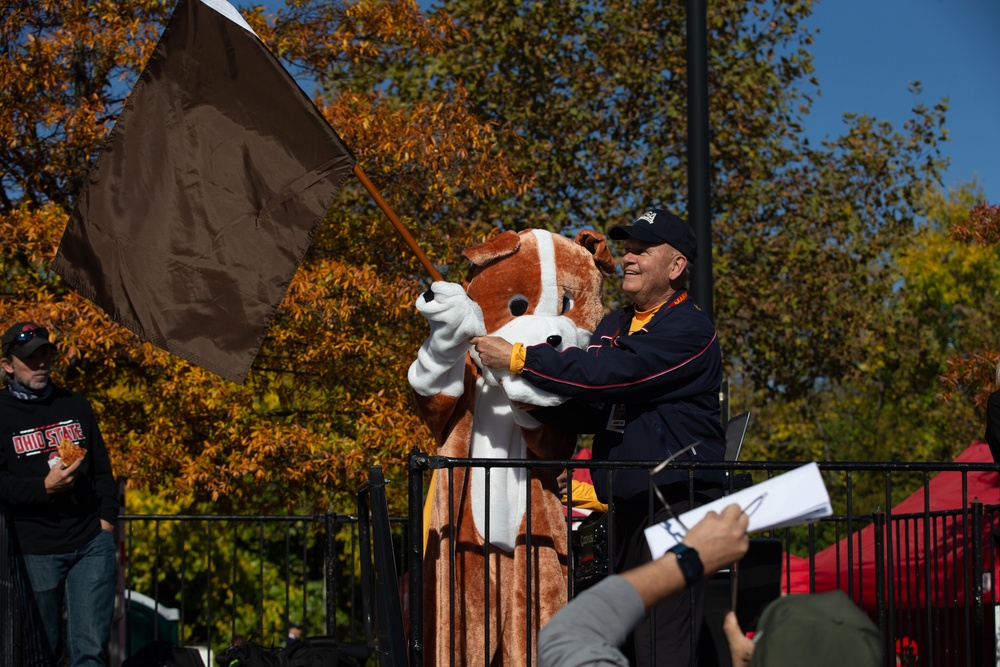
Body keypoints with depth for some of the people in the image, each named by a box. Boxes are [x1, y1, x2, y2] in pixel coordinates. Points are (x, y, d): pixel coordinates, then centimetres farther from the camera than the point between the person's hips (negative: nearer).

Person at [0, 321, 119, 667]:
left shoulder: (75, 405, 15)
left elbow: (102, 468, 18)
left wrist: (106, 518, 6)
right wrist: (44, 487, -21)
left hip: (92, 541, 3)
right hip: (35, 550, -3)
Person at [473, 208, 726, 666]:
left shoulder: (688, 329, -10)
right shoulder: (613, 326, 17)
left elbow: (610, 373, -22)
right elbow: (590, 411, 12)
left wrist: (519, 358, -19)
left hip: (678, 503, -9)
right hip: (626, 505, 9)